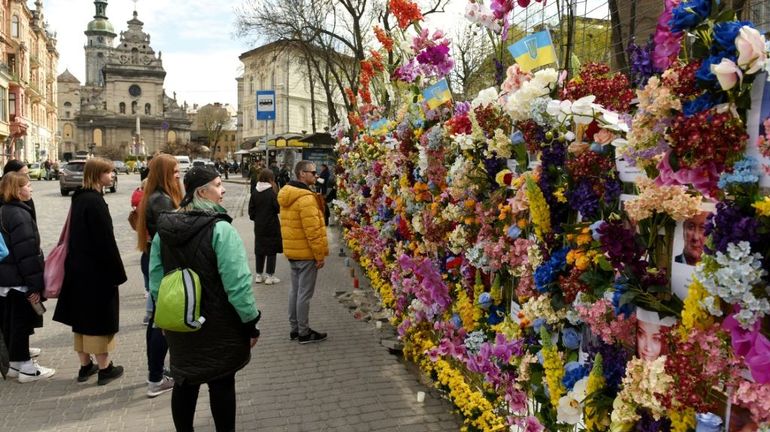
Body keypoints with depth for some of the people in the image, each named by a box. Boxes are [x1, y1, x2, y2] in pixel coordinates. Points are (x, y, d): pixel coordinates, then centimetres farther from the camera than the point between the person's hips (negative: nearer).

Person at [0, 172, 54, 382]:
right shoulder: (19, 215, -19)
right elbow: (26, 253, -22)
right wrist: (34, 284, -20)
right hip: (19, 280, -9)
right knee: (21, 323, 0)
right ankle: (26, 368, 8)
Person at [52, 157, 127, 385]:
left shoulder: (79, 198, 9)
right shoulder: (95, 202, -19)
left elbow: (75, 235, 14)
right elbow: (106, 241, -20)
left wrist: (89, 264, 18)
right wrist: (118, 272, -14)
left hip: (78, 268, 9)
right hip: (97, 271, -9)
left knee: (83, 317, 15)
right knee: (99, 317, 2)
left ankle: (85, 366, 25)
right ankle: (104, 368, 12)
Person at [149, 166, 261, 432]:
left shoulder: (164, 229, 1)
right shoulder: (220, 230, -20)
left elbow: (156, 280, 7)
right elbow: (237, 283, -22)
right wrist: (250, 323, -12)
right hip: (218, 326, -6)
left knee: (184, 383, 19)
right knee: (221, 384, 8)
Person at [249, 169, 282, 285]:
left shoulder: (255, 192, 0)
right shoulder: (271, 192, -16)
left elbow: (251, 209, 3)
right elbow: (278, 208, -12)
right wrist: (275, 191, -4)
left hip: (259, 226, 5)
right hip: (271, 226, -5)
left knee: (260, 250, 14)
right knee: (271, 250, 4)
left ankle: (259, 275, 20)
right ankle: (269, 276, 6)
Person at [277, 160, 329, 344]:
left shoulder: (287, 195, 10)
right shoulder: (306, 198, -21)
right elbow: (313, 230, -23)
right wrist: (320, 255, -15)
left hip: (292, 251, 10)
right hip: (306, 253, -9)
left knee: (295, 290, 16)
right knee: (305, 293, -1)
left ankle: (295, 328, 25)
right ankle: (304, 332, 8)